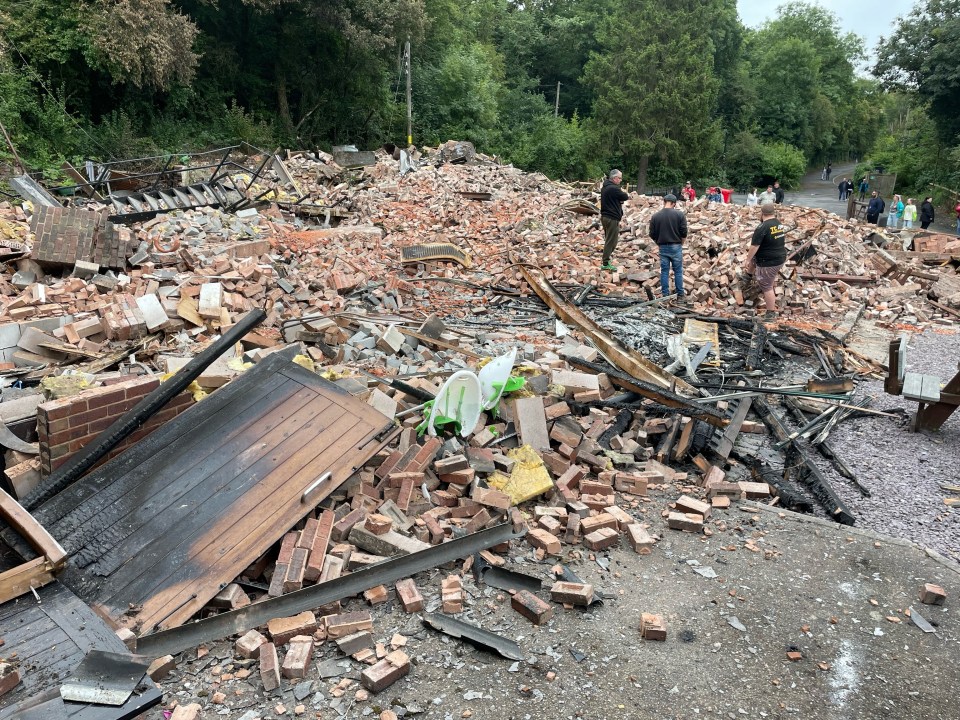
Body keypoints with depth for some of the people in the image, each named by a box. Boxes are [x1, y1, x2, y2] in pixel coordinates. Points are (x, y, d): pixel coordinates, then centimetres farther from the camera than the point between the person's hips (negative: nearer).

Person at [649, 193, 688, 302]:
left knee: (664, 271, 8)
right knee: (678, 271, 7)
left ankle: (665, 296, 9)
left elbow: (652, 235, 0)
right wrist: (680, 243, 11)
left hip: (663, 247, 1)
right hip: (676, 246, -1)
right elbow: (684, 232, -7)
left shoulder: (655, 216, -2)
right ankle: (680, 295, 10)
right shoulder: (679, 214, -6)